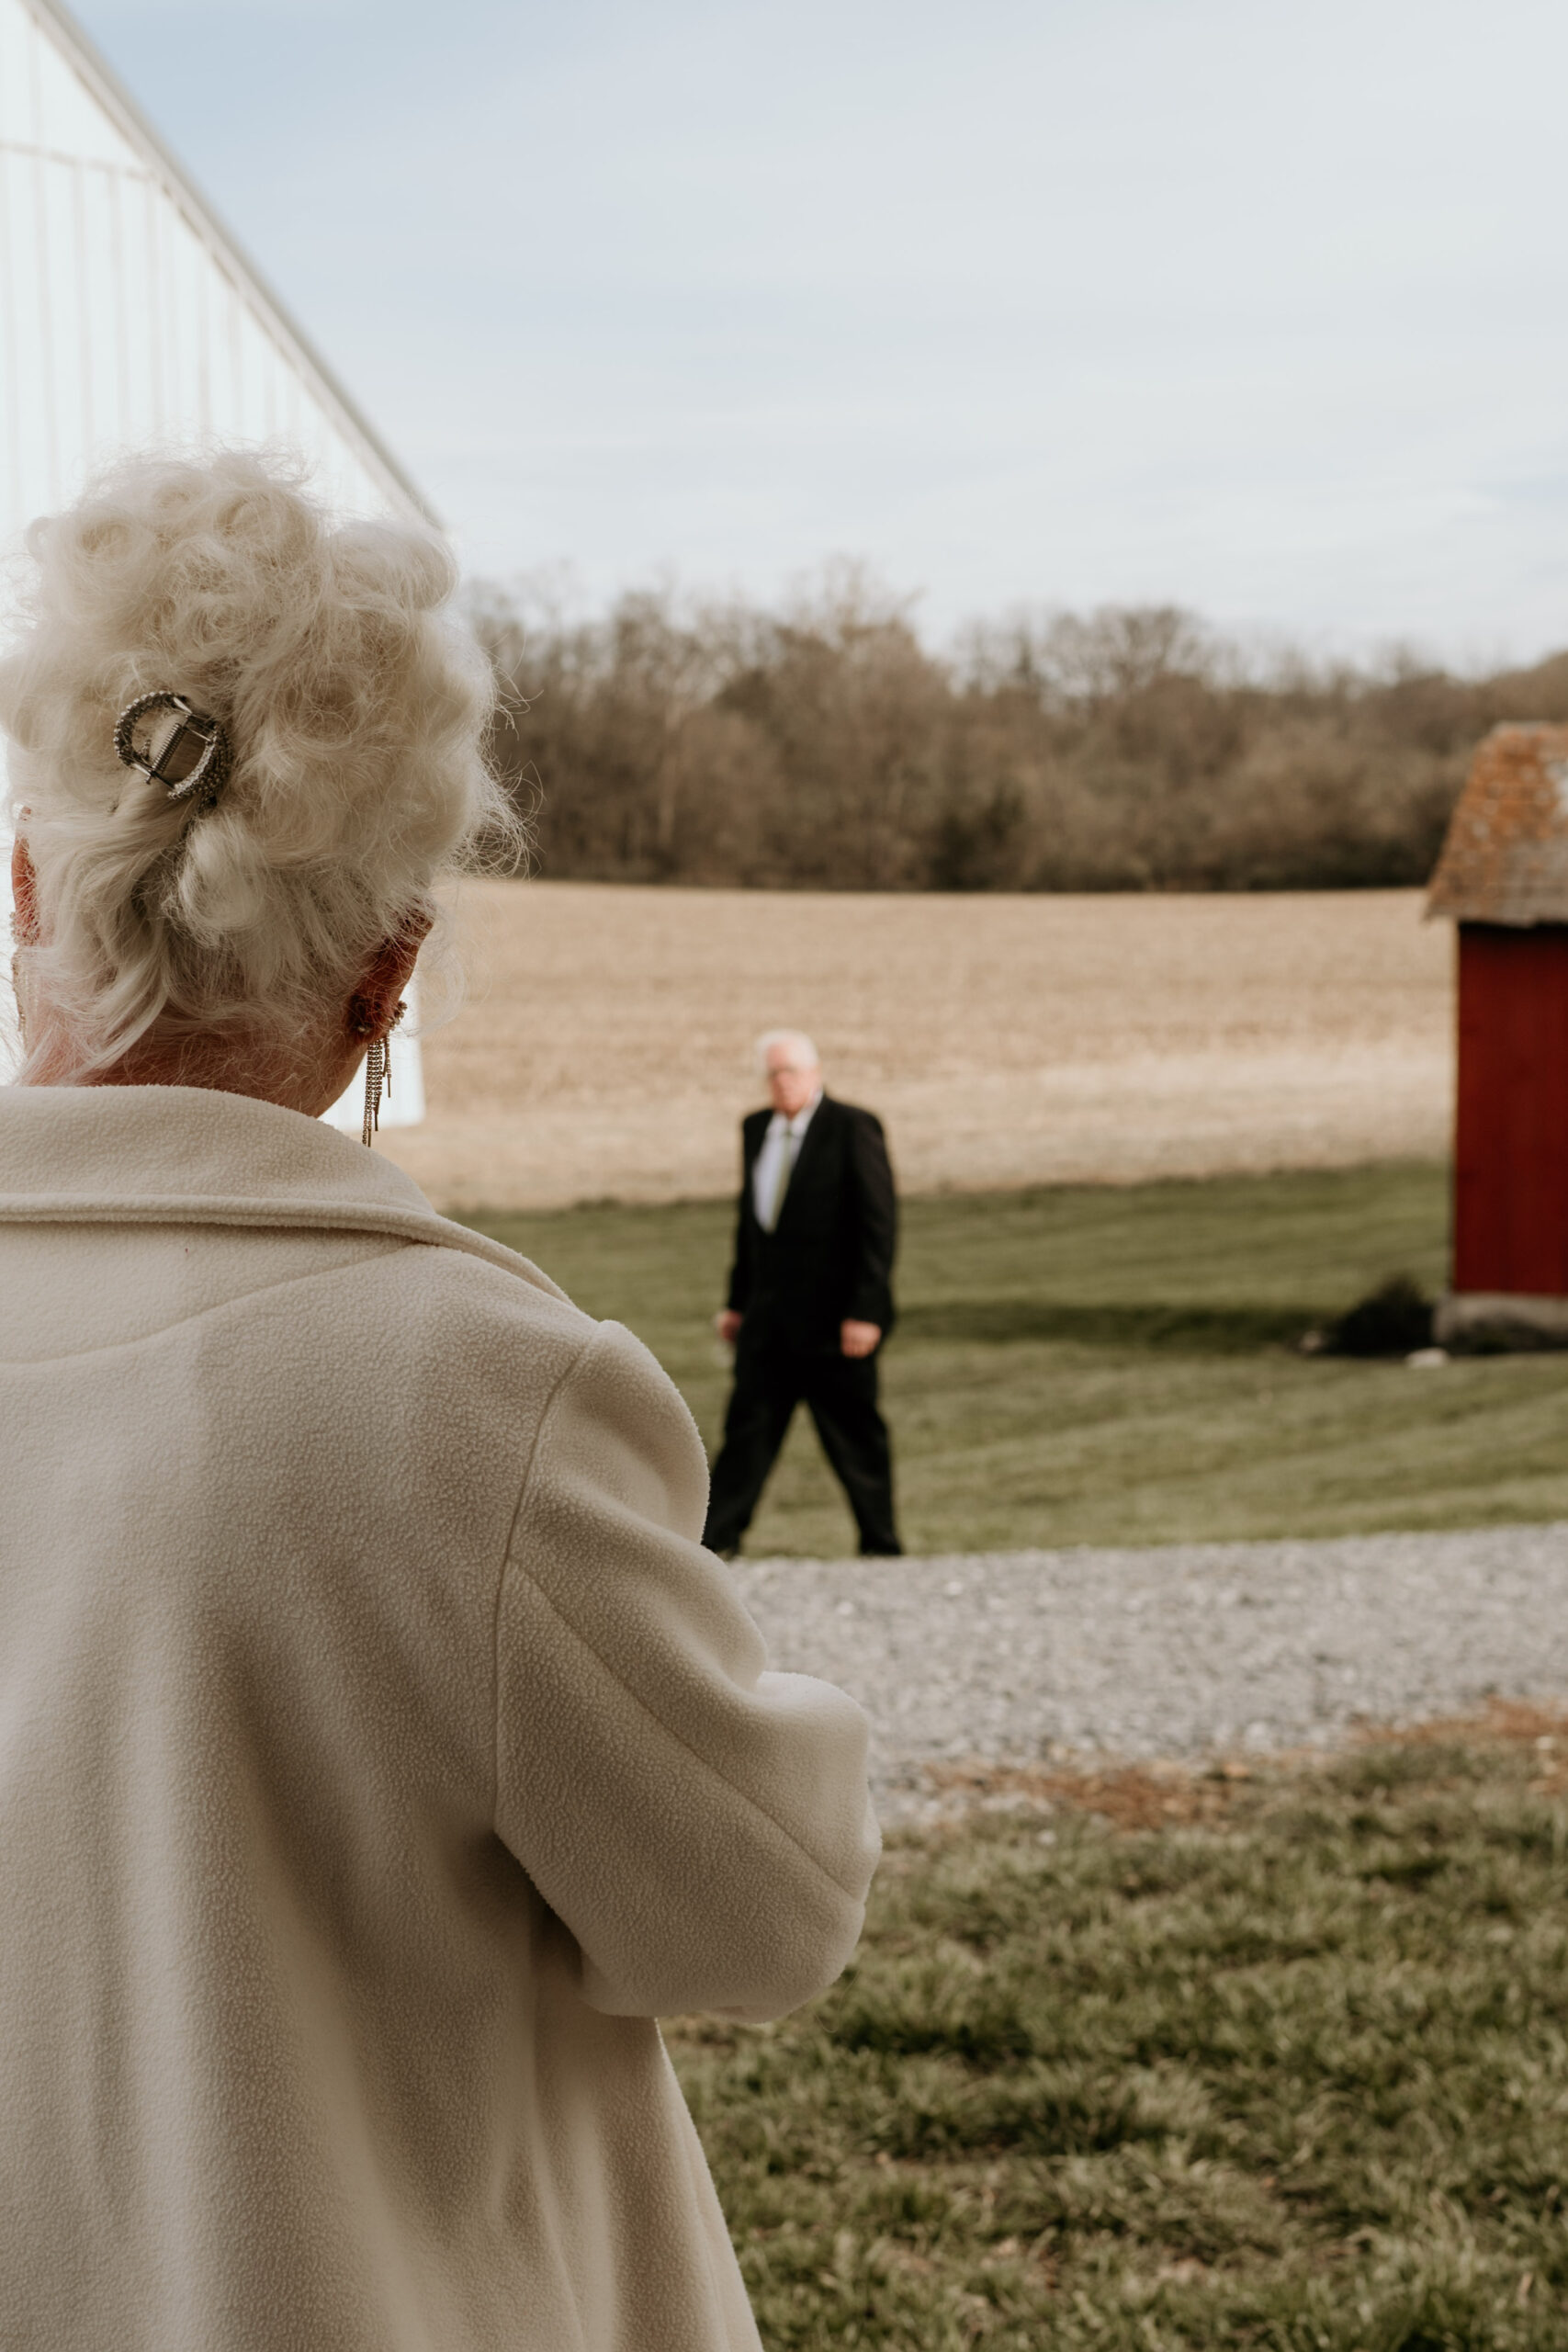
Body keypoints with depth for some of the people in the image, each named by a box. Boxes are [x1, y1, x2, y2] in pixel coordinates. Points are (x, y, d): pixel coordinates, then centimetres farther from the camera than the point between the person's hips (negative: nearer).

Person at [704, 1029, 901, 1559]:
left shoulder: (853, 1128, -9)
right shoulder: (756, 1129, 10)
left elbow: (879, 1223, -12)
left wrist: (866, 1311, -17)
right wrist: (738, 1301, 15)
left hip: (835, 1317, -6)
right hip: (770, 1317, 6)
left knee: (855, 1436, 3)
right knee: (748, 1425, 5)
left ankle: (881, 1547, 14)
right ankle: (716, 1541, 10)